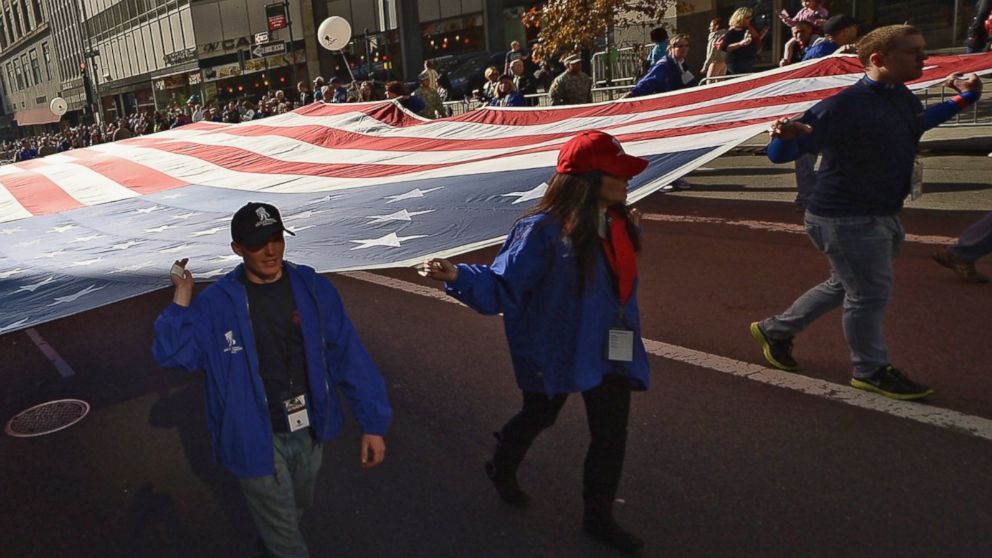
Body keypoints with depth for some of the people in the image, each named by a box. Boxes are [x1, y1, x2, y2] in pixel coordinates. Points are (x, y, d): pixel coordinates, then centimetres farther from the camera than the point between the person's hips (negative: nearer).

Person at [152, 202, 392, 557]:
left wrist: (373, 423, -9)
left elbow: (349, 356, -9)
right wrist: (182, 296, -25)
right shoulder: (217, 303, -13)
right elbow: (172, 353, -16)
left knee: (297, 511, 30)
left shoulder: (313, 289, -10)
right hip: (258, 439, -3)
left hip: (309, 431, 3)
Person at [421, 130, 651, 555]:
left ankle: (599, 515, 33)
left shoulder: (618, 224, -2)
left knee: (611, 434, 10)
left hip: (611, 351, 6)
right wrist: (457, 276, -38)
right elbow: (502, 286, -25)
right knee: (539, 416, 19)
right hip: (555, 349, -6)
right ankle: (502, 468, 52)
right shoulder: (544, 232, -25)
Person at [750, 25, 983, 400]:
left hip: (881, 215, 10)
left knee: (844, 286, 21)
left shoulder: (902, 97, 6)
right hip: (846, 219, -10)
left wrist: (964, 99, 27)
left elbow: (918, 123, 31)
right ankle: (872, 371, 21)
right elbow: (779, 155, -24)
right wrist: (785, 137, -46)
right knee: (869, 294, 1)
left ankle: (774, 330, 35)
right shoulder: (844, 106, -21)